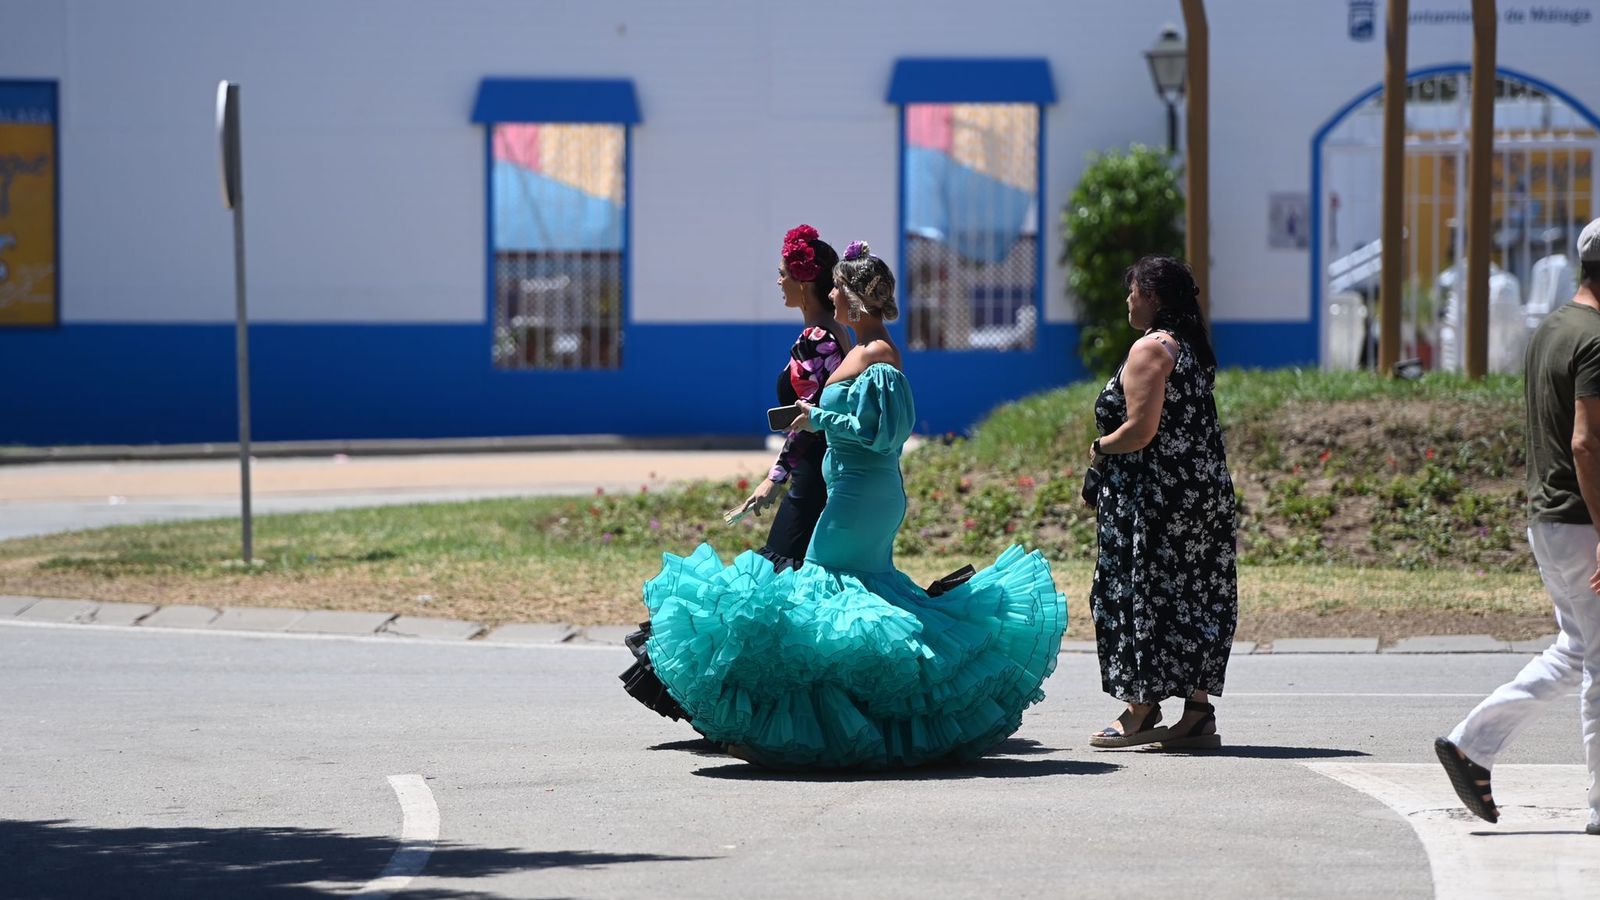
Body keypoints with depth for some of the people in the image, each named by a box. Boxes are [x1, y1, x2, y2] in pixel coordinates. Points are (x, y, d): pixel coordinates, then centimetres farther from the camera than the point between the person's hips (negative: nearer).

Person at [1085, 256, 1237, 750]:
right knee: (1193, 597, 8)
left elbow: (1141, 429, -21)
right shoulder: (1193, 348, 15)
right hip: (1206, 487, 9)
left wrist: (1100, 448, -3)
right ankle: (1198, 713, 8)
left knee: (1141, 594, -1)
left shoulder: (1150, 348, -13)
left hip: (1156, 493, -9)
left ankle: (1141, 710, 1)